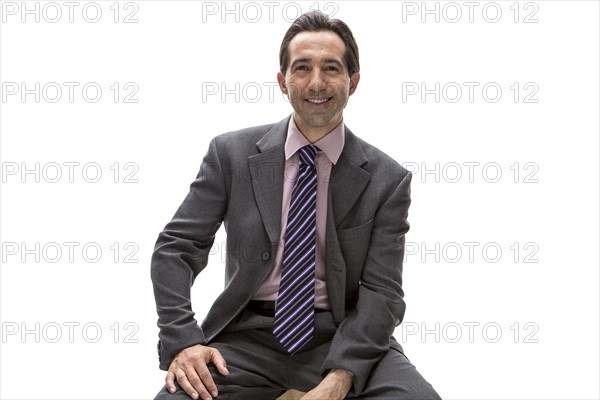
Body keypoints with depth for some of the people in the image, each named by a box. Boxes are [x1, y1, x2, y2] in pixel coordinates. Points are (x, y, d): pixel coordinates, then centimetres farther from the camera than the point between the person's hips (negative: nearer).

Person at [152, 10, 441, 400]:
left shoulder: (387, 179, -1)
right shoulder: (232, 154, 1)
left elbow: (381, 290, -6)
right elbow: (176, 247, 1)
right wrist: (183, 340, -15)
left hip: (342, 335, 0)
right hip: (249, 335, 0)